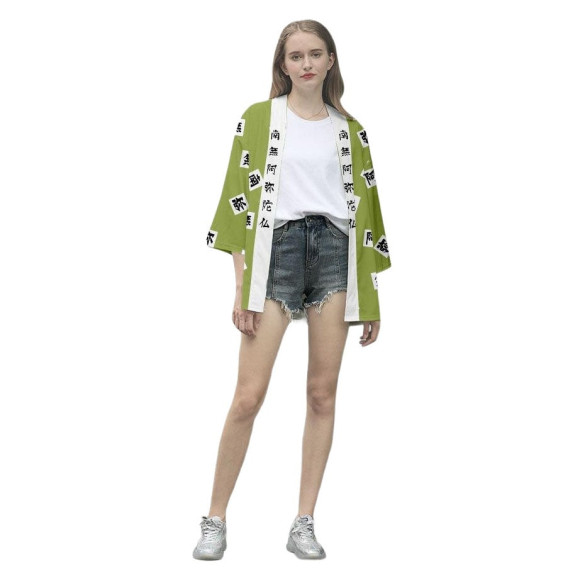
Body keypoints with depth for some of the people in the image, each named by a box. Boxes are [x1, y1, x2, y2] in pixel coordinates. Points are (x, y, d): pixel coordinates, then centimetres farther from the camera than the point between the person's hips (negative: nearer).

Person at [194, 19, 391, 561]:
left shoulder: (350, 130, 14)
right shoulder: (258, 118, 8)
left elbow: (365, 211, 14)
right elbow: (241, 199, 2)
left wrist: (371, 297, 10)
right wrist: (242, 289, -5)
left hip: (335, 251, 3)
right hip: (276, 247, -2)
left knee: (323, 393, 1)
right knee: (249, 396, -7)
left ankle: (305, 523, 11)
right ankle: (216, 521, 6)